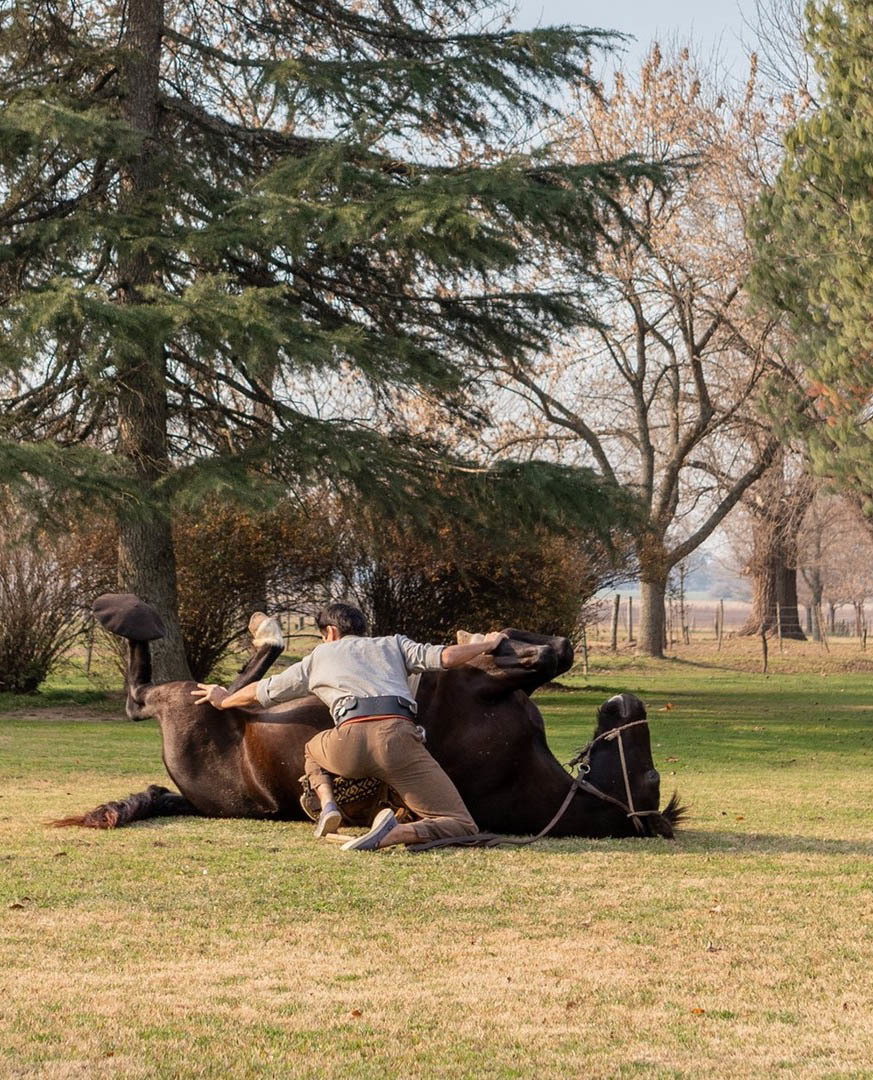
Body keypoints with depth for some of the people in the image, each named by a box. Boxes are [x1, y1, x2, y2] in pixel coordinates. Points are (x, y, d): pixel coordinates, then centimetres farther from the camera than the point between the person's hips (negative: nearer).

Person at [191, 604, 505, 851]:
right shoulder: (393, 644, 30)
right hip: (397, 737, -1)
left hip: (349, 743, 1)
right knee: (461, 826, 0)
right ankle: (399, 832, -30)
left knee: (314, 749, 39)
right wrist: (486, 645, 34)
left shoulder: (320, 656, 31)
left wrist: (223, 701, 59)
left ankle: (327, 805, 9)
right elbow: (442, 657, 15)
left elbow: (264, 692, 40)